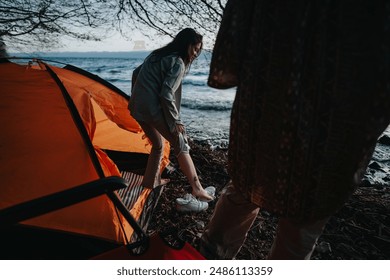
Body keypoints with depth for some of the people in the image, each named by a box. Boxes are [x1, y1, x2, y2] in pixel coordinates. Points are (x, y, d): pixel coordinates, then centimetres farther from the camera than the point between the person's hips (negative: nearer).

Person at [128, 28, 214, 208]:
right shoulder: (178, 63, -10)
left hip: (137, 108, 9)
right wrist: (176, 121, -9)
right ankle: (197, 190, 8)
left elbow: (136, 74, 24)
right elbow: (166, 95, -19)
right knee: (181, 145, 3)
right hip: (153, 110, -8)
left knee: (157, 145, 22)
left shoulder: (157, 55, 17)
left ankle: (148, 184, 31)